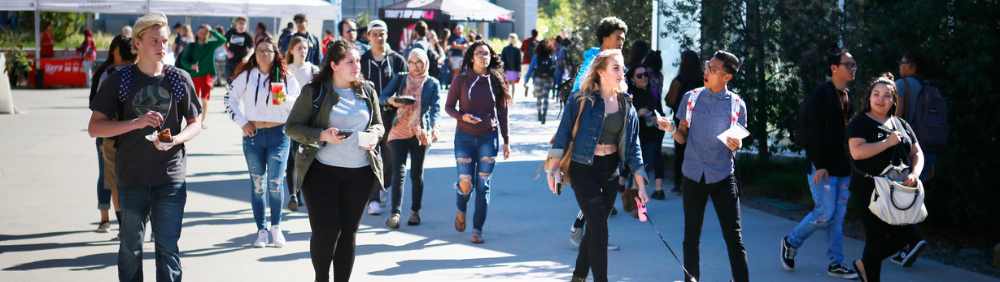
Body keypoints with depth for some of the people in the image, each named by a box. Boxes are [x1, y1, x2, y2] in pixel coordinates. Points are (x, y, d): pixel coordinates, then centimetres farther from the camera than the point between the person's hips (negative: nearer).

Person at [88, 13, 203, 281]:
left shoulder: (180, 79, 3)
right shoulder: (119, 80, -1)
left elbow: (195, 125, 10)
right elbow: (95, 128, -5)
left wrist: (175, 140, -11)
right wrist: (136, 123, -18)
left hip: (170, 178, 0)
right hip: (131, 177, 0)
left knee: (168, 247, -1)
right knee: (130, 247, 11)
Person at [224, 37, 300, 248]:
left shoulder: (286, 78, 4)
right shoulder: (246, 76, 5)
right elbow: (230, 99, 11)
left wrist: (285, 99, -15)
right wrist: (242, 122, 2)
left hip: (279, 134, -1)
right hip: (253, 135, 1)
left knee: (275, 182, -6)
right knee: (257, 183, 5)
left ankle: (276, 227, 11)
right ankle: (261, 230, 13)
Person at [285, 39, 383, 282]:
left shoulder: (367, 91, 10)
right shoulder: (314, 91, -3)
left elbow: (378, 124, 20)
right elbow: (292, 127, -2)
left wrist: (374, 135, -4)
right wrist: (322, 135, -17)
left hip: (360, 172, 4)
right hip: (322, 171, -4)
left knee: (349, 232, 7)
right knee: (326, 231, -7)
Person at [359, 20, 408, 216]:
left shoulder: (397, 60, 7)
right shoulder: (362, 61, 7)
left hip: (391, 114, 1)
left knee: (390, 156, 7)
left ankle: (385, 187, 33)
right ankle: (374, 199, -5)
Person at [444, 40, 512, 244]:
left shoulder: (496, 81, 4)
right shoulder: (461, 80, -1)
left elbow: (502, 112, 8)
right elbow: (448, 106, 5)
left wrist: (506, 141, 6)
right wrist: (462, 116, -16)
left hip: (489, 137, 1)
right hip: (465, 137, -1)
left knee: (483, 185, -2)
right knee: (466, 184, -4)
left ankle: (477, 229, 6)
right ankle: (461, 212, 30)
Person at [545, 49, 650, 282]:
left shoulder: (626, 105, 5)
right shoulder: (582, 100, -10)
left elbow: (633, 146, 7)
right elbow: (564, 133, -6)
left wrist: (641, 184, 4)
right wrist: (552, 168, -10)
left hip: (610, 170, 5)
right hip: (584, 169, -5)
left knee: (595, 228, 12)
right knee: (600, 230, -11)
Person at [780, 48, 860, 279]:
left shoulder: (847, 96, 15)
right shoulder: (822, 94, -10)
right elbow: (815, 131, -15)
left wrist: (851, 163, 13)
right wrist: (819, 165, -20)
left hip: (843, 166, 8)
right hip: (823, 166, -8)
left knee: (838, 215, 6)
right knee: (825, 213, -8)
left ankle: (836, 264, 9)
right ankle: (791, 242, 13)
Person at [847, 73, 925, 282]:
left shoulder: (901, 124, 15)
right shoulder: (860, 123, -3)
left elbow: (917, 153, 15)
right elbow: (857, 152, -19)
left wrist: (915, 174, -6)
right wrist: (888, 142, -17)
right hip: (870, 191, -6)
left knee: (906, 235, 5)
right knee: (876, 239, -3)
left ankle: (864, 264, 23)